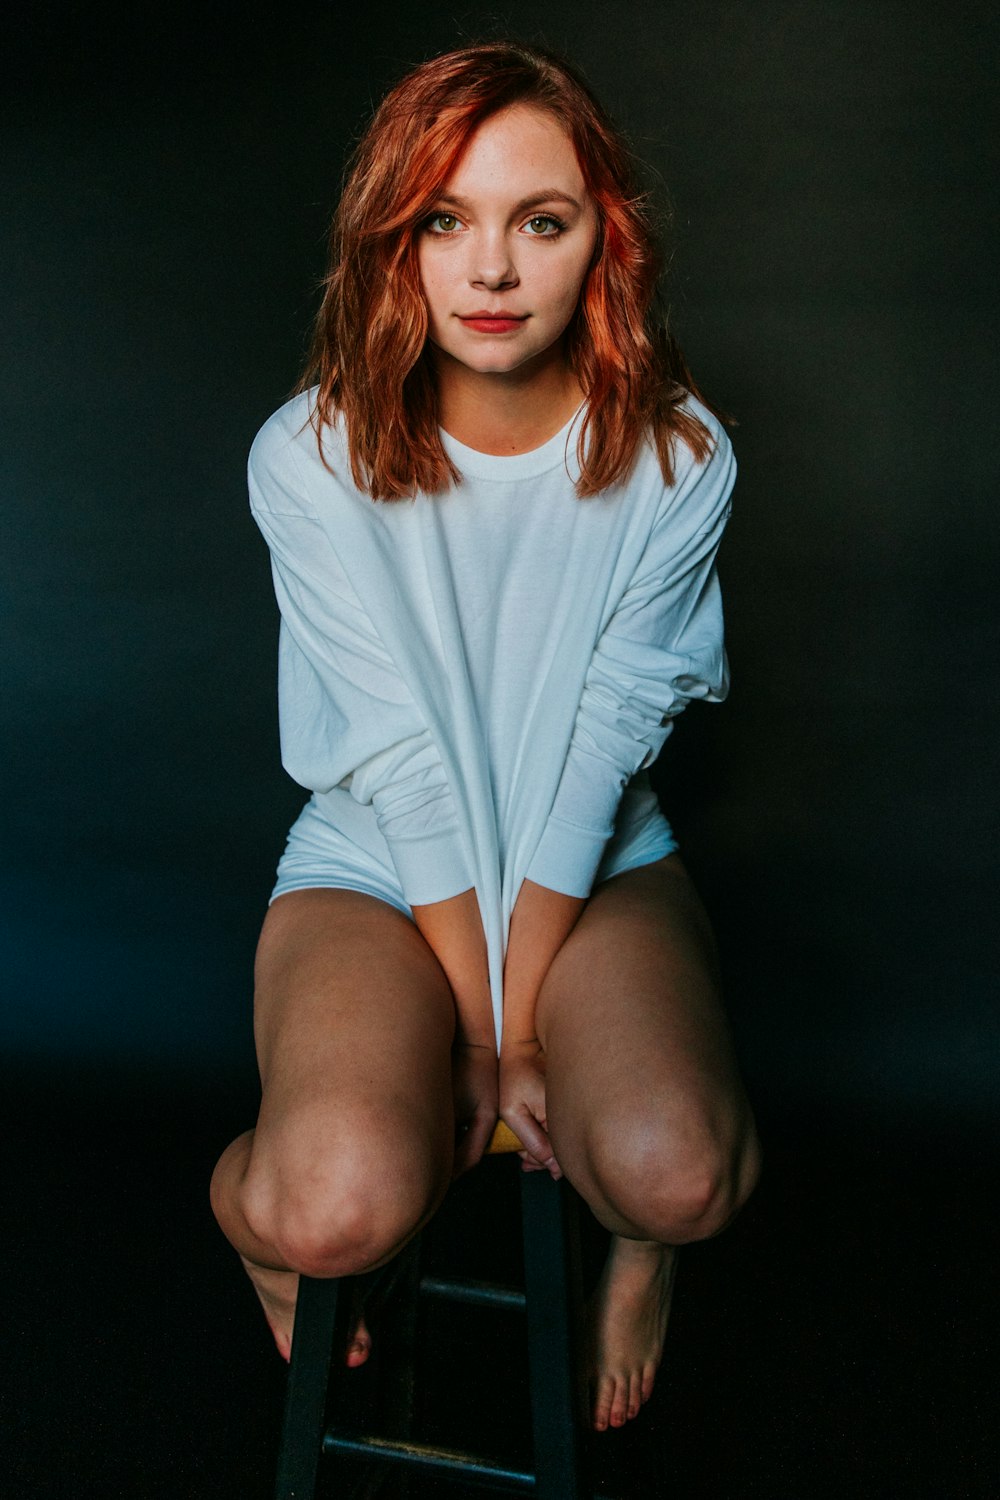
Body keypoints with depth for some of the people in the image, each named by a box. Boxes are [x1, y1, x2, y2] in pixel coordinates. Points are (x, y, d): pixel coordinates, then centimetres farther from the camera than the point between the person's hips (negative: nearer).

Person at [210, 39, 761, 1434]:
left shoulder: (677, 457, -9)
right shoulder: (312, 456, -12)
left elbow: (605, 739, -12)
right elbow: (402, 754, -14)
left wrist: (515, 1021, -16)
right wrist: (477, 1037, -14)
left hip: (600, 862, 1)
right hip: (375, 864, -1)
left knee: (674, 1176, -26)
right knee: (339, 1207, -27)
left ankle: (638, 1236, 15)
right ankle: (252, 1195, 13)